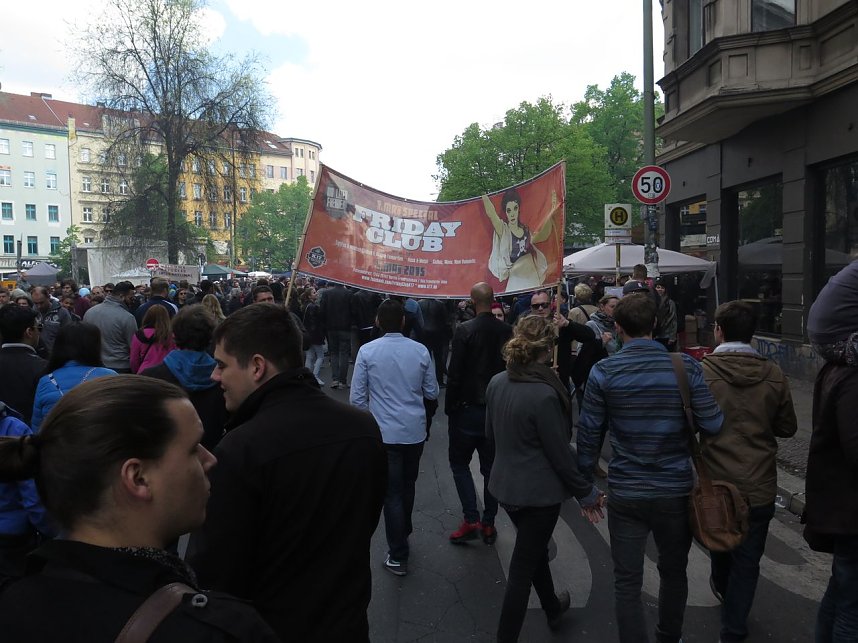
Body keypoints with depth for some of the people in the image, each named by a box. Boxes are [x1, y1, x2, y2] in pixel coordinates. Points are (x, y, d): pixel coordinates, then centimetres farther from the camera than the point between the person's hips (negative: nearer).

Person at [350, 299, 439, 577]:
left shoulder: (367, 351, -10)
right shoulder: (420, 351, -4)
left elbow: (357, 397, -8)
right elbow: (432, 392, 4)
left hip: (385, 433, -3)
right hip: (415, 431, 3)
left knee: (392, 493, 6)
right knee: (407, 487, 21)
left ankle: (398, 556, 12)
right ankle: (403, 535, 42)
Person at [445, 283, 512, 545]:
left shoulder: (464, 330, -15)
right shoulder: (507, 331, -3)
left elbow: (455, 374, -16)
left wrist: (449, 406, -4)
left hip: (468, 408, -4)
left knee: (459, 462, 12)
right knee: (491, 466, 14)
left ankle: (471, 520, 4)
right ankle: (488, 524, 20)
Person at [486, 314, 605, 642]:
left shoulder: (496, 382, -6)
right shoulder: (544, 394, -27)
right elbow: (560, 453, -19)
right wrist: (586, 492, -6)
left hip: (505, 485, 7)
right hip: (539, 491, -7)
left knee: (535, 548, 28)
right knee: (523, 567, 8)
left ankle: (553, 608, 51)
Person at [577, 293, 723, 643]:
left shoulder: (603, 372, -10)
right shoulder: (686, 366, -10)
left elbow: (589, 433, -6)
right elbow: (712, 425, -10)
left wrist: (584, 483, 6)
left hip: (626, 493, -2)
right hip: (676, 490, 2)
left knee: (627, 582, 10)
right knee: (674, 572, 24)